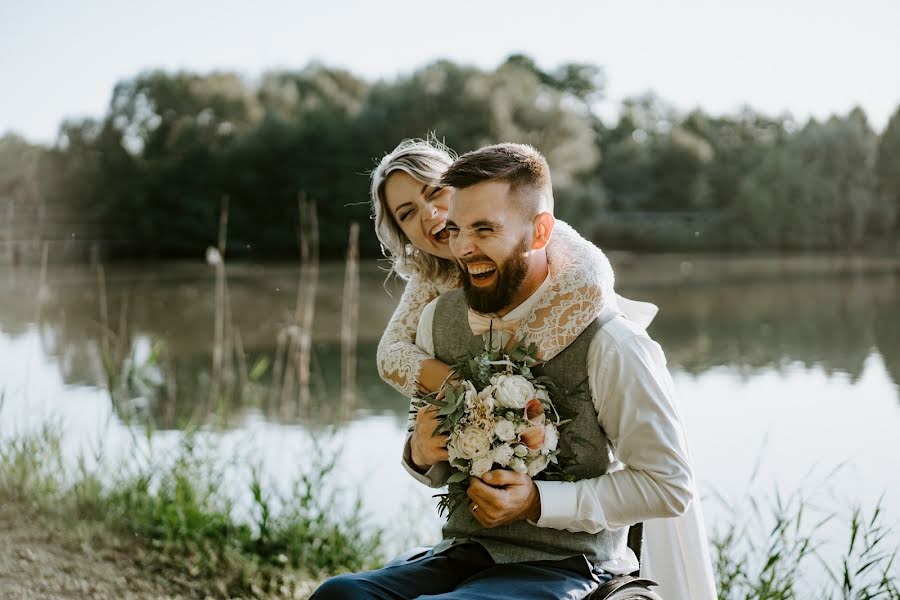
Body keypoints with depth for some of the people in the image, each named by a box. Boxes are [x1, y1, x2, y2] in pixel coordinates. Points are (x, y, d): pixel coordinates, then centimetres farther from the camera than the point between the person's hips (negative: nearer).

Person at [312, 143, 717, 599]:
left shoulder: (607, 344, -13)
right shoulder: (438, 320, 5)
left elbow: (669, 486, -9)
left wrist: (538, 502, -15)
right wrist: (420, 455, -6)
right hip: (461, 554, 5)